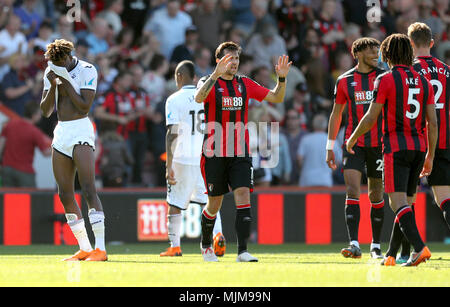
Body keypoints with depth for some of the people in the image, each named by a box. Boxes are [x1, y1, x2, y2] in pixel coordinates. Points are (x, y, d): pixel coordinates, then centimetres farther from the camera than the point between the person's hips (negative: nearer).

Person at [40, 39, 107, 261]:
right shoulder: (51, 72, 11)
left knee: (88, 190, -17)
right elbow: (46, 110, 9)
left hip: (81, 131, -7)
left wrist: (66, 82, -15)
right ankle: (84, 249, 13)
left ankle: (100, 249, -22)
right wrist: (53, 85, -6)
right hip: (60, 133, 7)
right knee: (65, 195, 6)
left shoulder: (87, 70, -6)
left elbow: (85, 106, -14)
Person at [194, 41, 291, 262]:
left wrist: (281, 78, -8)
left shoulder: (245, 84, 8)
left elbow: (276, 98, 10)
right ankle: (206, 245, 31)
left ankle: (242, 251, -17)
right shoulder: (208, 82, -4)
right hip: (214, 154, -3)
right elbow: (199, 97, -28)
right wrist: (216, 74, -40)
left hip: (240, 154, 3)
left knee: (243, 198, -13)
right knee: (214, 204, 5)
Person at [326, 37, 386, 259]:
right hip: (353, 144, -1)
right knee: (352, 190, -15)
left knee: (376, 195, 6)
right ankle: (354, 245, -21)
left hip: (379, 143, 1)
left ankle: (375, 246, 18)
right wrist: (330, 147, 10)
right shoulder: (345, 81, 4)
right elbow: (336, 114, 12)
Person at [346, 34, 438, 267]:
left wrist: (352, 139, 11)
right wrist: (430, 156, 16)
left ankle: (419, 247, -29)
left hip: (396, 147, -6)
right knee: (405, 203, 12)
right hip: (419, 147, 6)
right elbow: (432, 122, 9)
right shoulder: (423, 82, 11)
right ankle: (392, 255, 14)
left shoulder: (386, 80, -4)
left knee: (398, 202, -12)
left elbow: (371, 118, -5)